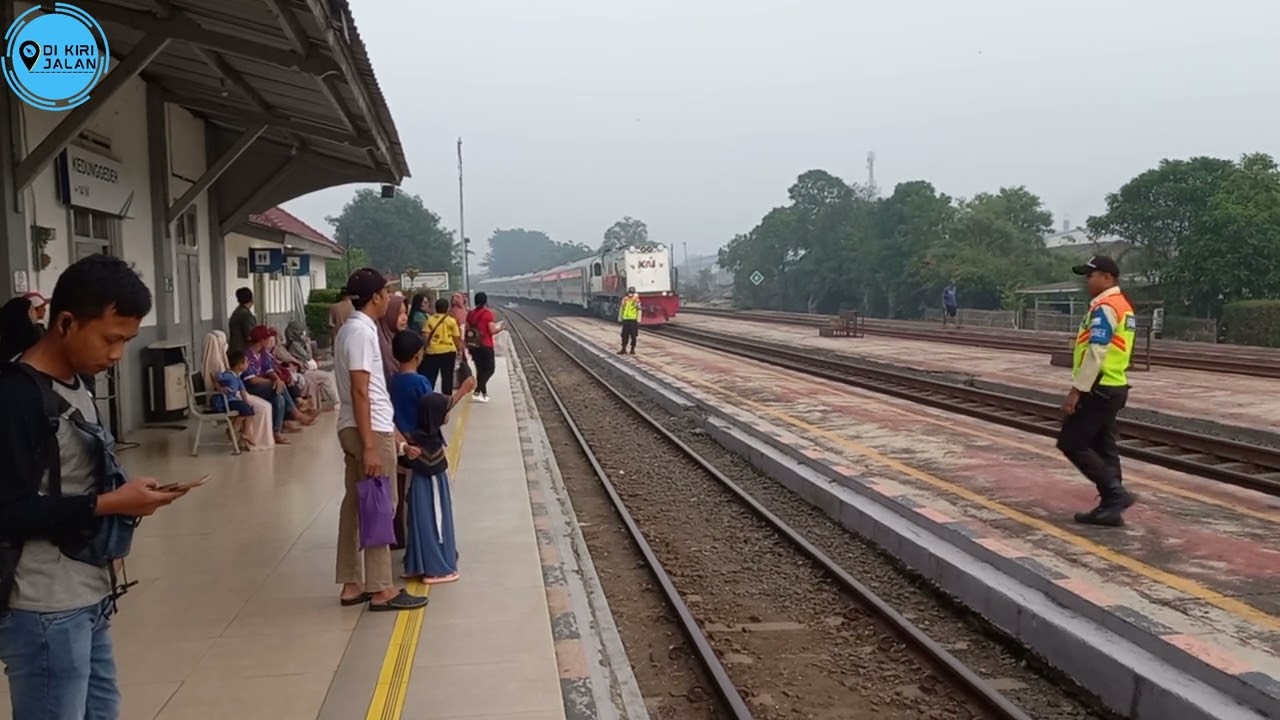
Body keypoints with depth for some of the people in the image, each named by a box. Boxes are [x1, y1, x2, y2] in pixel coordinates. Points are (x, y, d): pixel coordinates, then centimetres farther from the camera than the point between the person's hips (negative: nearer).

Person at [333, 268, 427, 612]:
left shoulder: (353, 329, 14)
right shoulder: (362, 331, -16)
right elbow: (360, 392, -21)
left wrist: (393, 435, 22)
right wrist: (370, 445, -23)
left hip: (358, 428, 10)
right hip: (370, 430, -10)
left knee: (356, 505, 12)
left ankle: (352, 585, 20)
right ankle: (380, 589, 4)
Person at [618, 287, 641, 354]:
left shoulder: (636, 300, -4)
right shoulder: (624, 299, 8)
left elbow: (639, 310, -4)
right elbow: (621, 308, 16)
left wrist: (638, 320, -8)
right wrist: (620, 318, 14)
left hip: (633, 320, -3)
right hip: (625, 320, 3)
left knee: (633, 336, 3)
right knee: (624, 335, 5)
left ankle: (633, 349, 12)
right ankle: (623, 349, 11)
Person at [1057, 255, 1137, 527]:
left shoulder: (1104, 307, -16)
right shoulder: (1123, 306, 16)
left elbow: (1096, 353, -23)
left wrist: (1076, 390, -21)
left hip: (1099, 389, -10)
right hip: (1113, 387, 10)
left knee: (1071, 443, -4)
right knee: (1104, 447, 11)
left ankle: (1116, 492, -6)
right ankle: (1110, 507, 13)